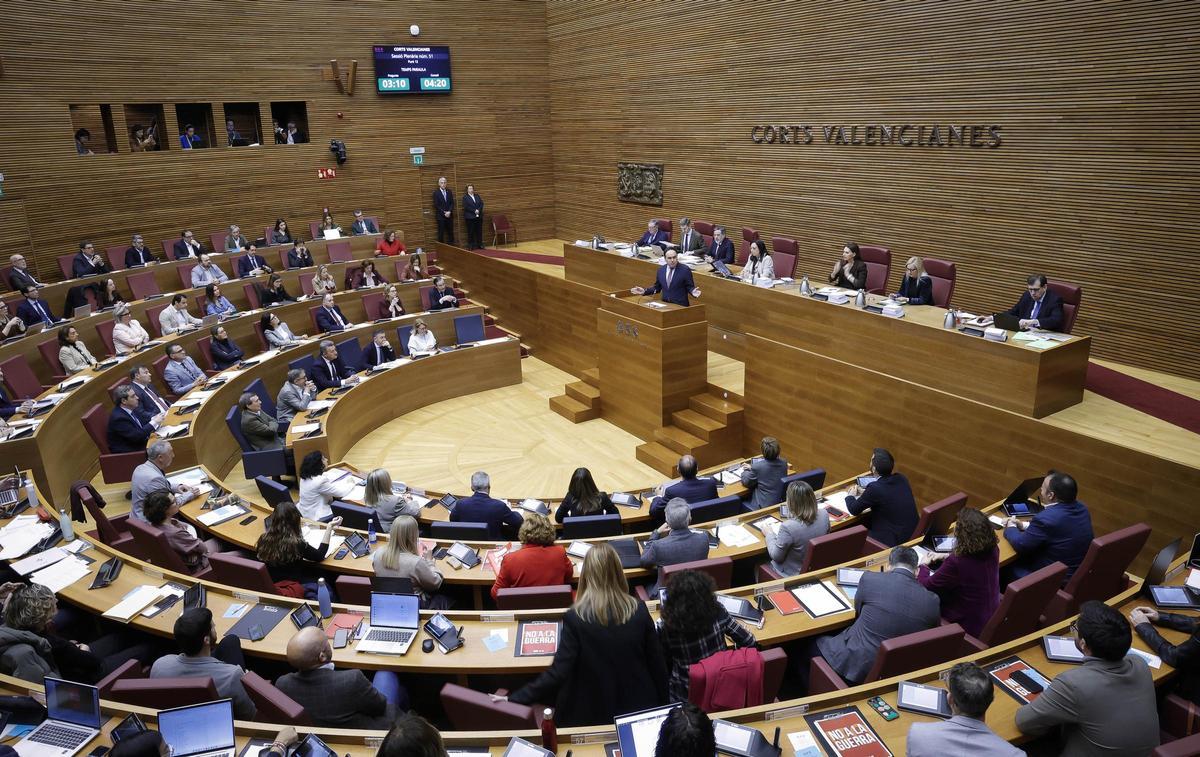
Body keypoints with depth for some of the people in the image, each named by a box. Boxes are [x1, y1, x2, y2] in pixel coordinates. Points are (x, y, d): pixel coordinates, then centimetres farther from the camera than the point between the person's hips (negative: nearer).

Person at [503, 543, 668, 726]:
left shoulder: (575, 618, -19)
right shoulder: (639, 611, -11)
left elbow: (558, 673, -20)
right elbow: (658, 665, -3)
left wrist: (514, 699, -13)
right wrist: (662, 706, 12)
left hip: (592, 715, -2)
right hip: (639, 709, 2)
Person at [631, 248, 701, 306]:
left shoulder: (685, 270, -3)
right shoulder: (661, 270, 10)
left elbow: (689, 287, 0)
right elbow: (657, 287, 18)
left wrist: (693, 292, -21)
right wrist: (644, 290, 6)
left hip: (680, 306, -3)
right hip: (664, 304, 3)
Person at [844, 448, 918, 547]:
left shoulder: (875, 488, -22)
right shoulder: (901, 479, -2)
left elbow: (854, 510, -7)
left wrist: (850, 496, 12)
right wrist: (864, 492, 22)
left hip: (893, 540, -7)